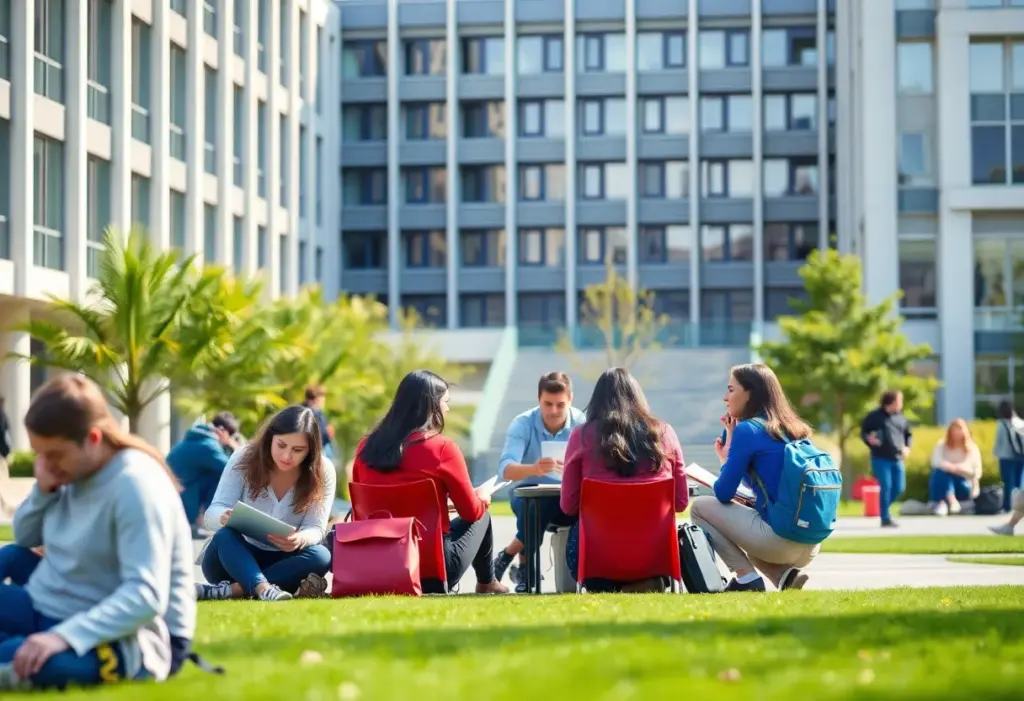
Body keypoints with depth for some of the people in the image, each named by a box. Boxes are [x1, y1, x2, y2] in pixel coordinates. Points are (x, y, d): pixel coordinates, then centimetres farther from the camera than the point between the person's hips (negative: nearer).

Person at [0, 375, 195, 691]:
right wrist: (42, 491, -1)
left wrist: (65, 636, -41)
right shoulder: (74, 467, 6)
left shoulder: (135, 484, -21)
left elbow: (146, 597, -30)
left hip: (126, 637, -10)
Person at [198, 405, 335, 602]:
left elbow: (316, 529, -15)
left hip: (282, 561, 1)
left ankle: (230, 590, -43)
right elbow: (212, 512, -16)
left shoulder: (323, 472, -10)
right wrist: (225, 517, -43)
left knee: (320, 556, -31)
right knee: (225, 536, -34)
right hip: (235, 558, -1)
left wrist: (300, 539, -41)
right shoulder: (244, 460, -11)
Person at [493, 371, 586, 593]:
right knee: (537, 504, -39)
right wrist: (534, 469, -52)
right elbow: (505, 470, -29)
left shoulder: (582, 424, -9)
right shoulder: (522, 424, -15)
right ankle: (523, 564, -13)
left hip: (569, 498, 3)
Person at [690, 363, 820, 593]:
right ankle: (786, 575, 8)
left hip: (780, 537, -8)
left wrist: (726, 459, 13)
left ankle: (747, 579, 0)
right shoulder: (795, 430, 14)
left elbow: (723, 493, -5)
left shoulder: (748, 429, -8)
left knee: (700, 507, 9)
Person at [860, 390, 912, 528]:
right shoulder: (875, 416, -3)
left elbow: (908, 435, 23)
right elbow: (863, 432, 3)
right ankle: (885, 518, -3)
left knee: (899, 487, 4)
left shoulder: (901, 418, 12)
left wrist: (907, 447, 6)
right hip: (880, 459, -5)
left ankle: (884, 508, 30)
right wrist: (869, 439, -18)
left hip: (897, 459, 5)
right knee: (886, 486, -11)